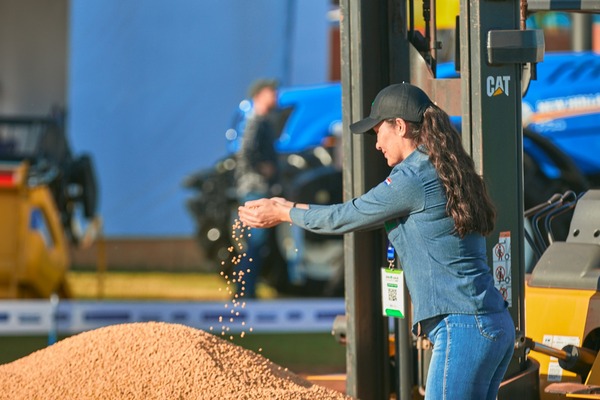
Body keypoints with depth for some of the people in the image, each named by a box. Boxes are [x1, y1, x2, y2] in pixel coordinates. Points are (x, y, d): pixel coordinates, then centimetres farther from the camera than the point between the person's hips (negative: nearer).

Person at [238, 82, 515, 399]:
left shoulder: (413, 178, -11)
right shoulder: (445, 174, 18)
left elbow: (346, 218, 1)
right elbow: (362, 212, 27)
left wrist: (283, 214, 16)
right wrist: (292, 207, 31)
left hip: (463, 329, -9)